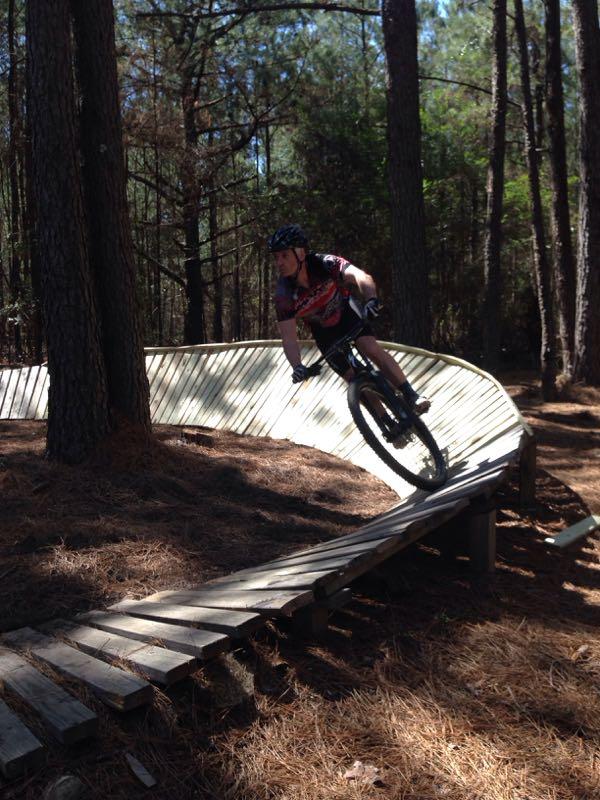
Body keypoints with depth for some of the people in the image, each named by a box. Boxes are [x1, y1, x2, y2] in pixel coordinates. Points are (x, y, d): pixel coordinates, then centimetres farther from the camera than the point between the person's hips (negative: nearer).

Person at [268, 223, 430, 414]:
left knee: (372, 349, -26)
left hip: (345, 311, -1)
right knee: (354, 377, -5)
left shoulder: (323, 263, -32)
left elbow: (360, 276, -48)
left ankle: (411, 396, -18)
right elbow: (289, 338, -29)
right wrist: (297, 367, -46)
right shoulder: (284, 295, -28)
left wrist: (371, 299, -69)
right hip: (323, 330, 1)